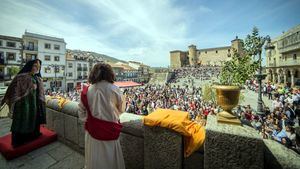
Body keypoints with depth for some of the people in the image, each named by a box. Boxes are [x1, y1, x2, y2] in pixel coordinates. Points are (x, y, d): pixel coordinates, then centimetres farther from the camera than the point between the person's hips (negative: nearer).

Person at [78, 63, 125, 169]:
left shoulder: (87, 91, -11)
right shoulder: (114, 89, -17)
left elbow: (81, 112, 0)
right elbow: (121, 109, -4)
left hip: (92, 129, 2)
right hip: (110, 129, -2)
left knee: (93, 159, 24)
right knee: (110, 158, 20)